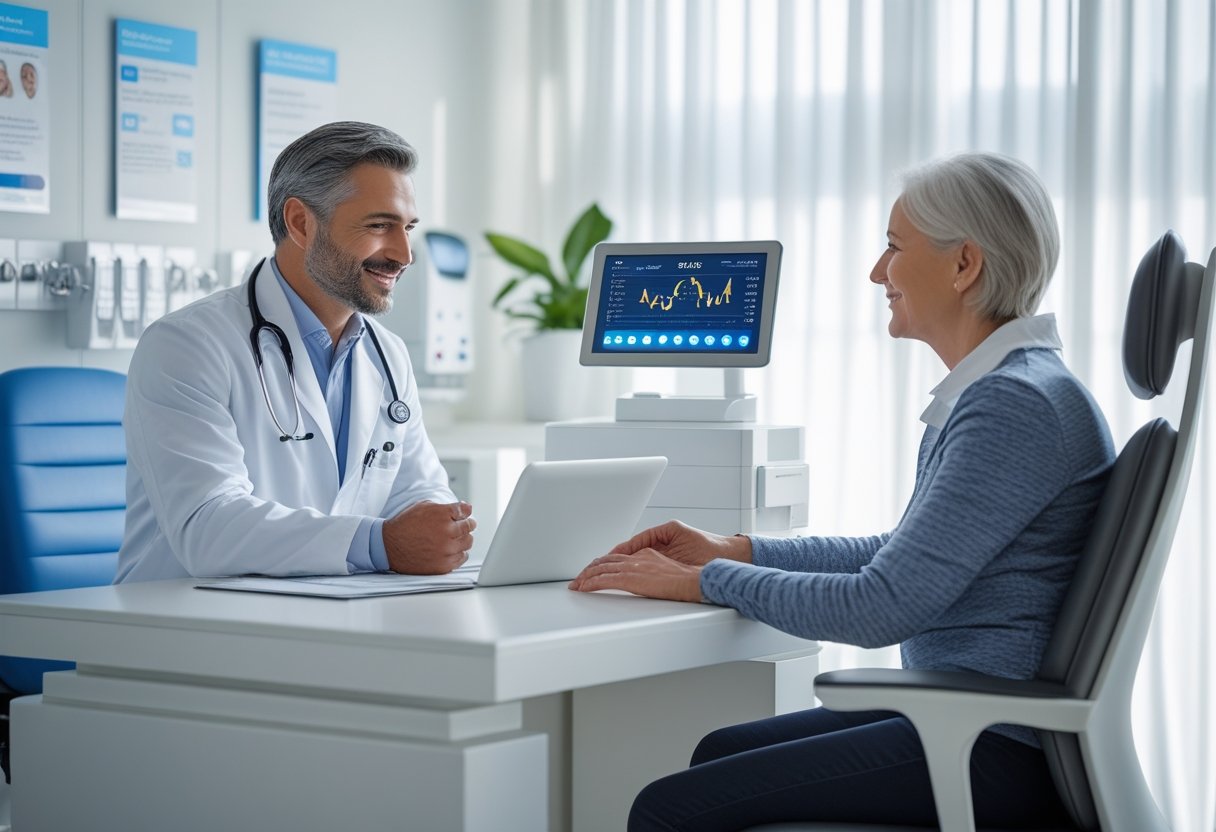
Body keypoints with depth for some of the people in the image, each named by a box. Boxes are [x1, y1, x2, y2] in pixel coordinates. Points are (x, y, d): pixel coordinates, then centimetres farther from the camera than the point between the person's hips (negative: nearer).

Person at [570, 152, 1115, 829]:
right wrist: (737, 551, 16)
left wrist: (705, 582, -12)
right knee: (722, 752, 21)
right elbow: (912, 556, 22)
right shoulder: (996, 389, 13)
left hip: (999, 750, -11)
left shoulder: (1019, 405, -20)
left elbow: (882, 606, -22)